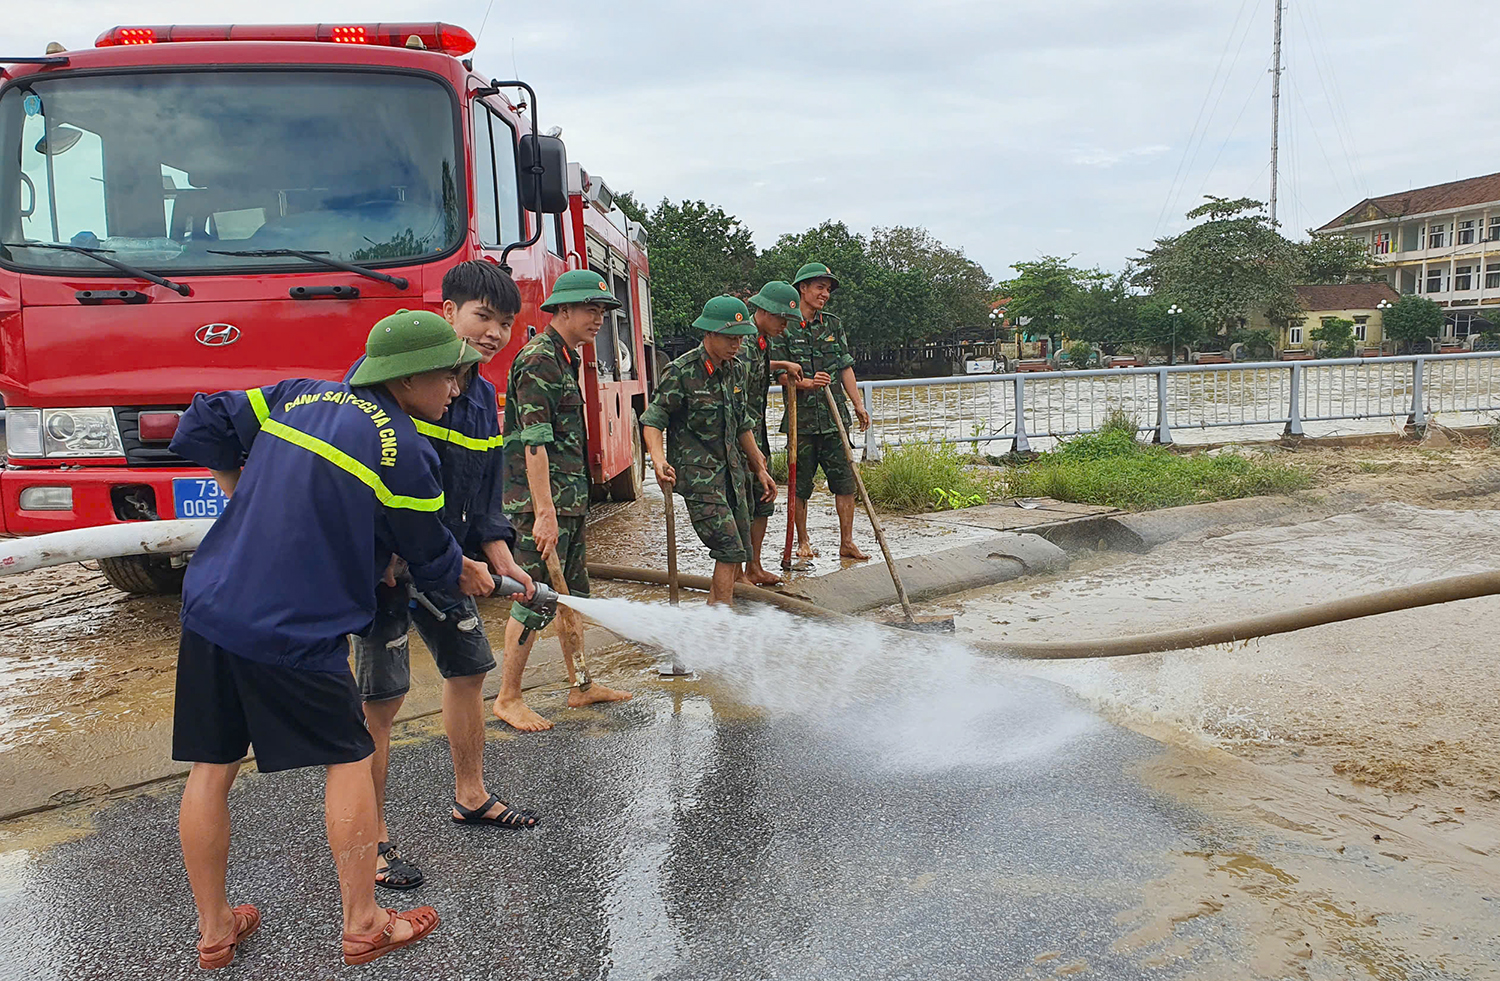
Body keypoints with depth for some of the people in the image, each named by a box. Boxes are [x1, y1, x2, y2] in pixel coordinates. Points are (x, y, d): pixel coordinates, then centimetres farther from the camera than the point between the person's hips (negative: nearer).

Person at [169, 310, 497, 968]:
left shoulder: (299, 395, 8)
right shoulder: (404, 449, -10)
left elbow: (202, 429, 15)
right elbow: (431, 558, 1)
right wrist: (463, 574, 23)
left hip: (211, 608, 7)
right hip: (294, 633, -7)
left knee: (210, 769, 14)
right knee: (348, 760, 9)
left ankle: (213, 930, 30)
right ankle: (362, 926, 19)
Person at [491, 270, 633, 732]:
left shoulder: (565, 358, 17)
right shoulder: (538, 359, -14)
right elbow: (534, 443, -21)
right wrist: (544, 513, -26)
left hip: (569, 501, 10)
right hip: (542, 503, -10)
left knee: (575, 595, 15)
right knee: (535, 600, -4)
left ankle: (580, 685, 27)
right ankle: (508, 699, 7)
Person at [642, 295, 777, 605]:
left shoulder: (735, 370, 9)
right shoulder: (681, 373, -12)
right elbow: (653, 420, -11)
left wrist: (760, 469, 22)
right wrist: (659, 461, -28)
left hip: (732, 472, 8)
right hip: (698, 475, -8)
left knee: (739, 552, 10)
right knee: (730, 550, -13)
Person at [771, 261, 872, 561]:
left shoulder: (833, 325, 12)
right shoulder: (784, 327, -1)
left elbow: (846, 367, 13)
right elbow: (780, 373, -5)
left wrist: (859, 405, 8)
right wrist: (806, 383, -22)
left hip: (834, 416, 4)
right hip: (801, 418, -3)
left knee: (845, 480, 1)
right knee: (800, 484, 5)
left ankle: (846, 542, 10)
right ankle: (803, 541, 20)